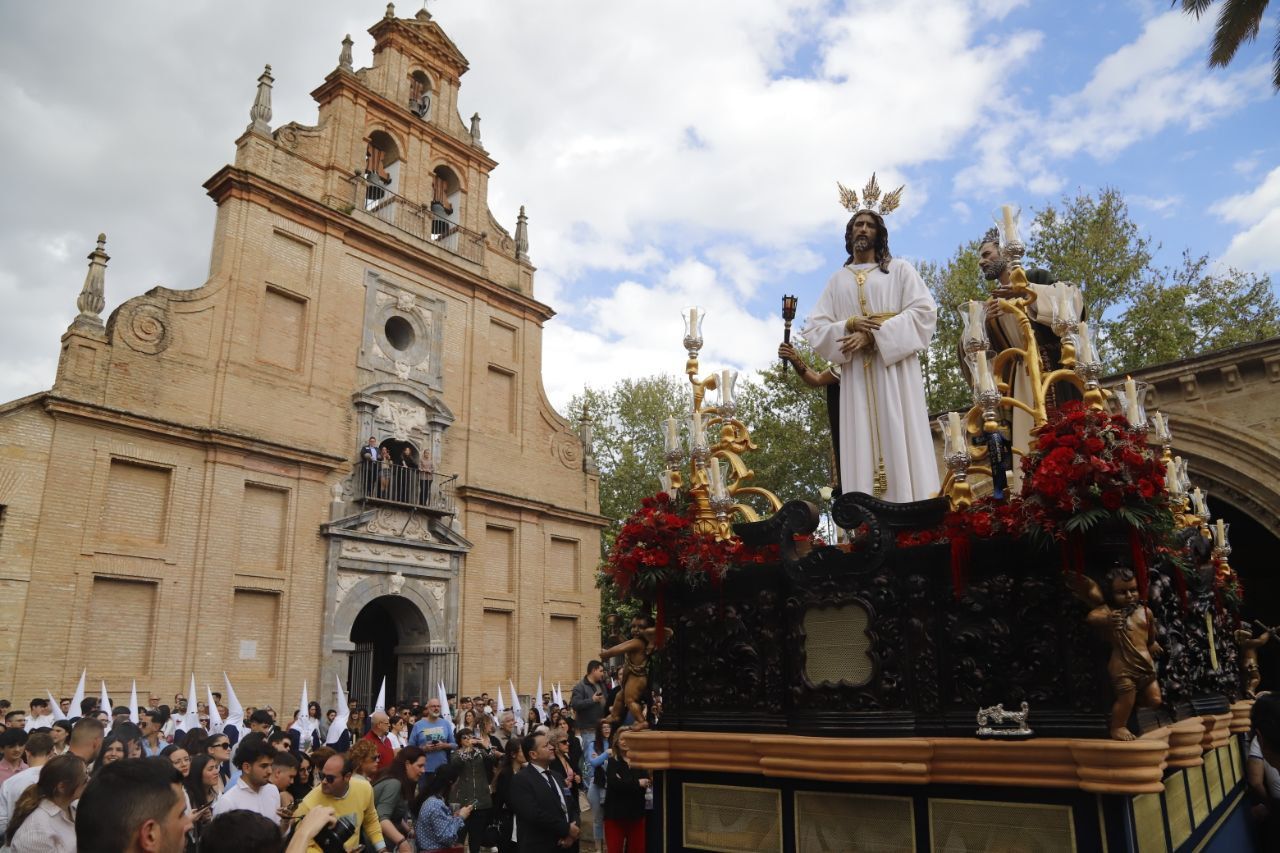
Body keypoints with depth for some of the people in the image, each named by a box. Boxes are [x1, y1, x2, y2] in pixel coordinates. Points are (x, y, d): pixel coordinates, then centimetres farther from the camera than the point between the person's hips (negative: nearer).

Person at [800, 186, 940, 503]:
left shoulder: (900, 269, 12)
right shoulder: (837, 280, 18)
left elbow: (924, 311, -2)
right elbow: (815, 329, 9)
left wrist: (874, 335, -13)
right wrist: (850, 326, -12)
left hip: (895, 369, -2)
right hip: (856, 374, 2)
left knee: (899, 441, -8)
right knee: (861, 447, -5)